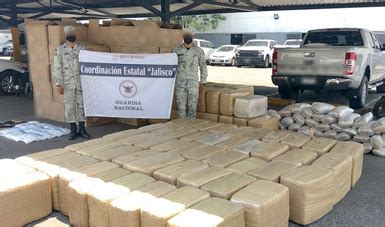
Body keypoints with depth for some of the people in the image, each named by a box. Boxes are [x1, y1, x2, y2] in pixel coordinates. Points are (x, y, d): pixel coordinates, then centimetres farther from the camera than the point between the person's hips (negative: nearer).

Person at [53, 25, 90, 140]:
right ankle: (73, 130, 14)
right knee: (69, 107, 3)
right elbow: (57, 68, -3)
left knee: (82, 105, 5)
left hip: (81, 83, 1)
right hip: (68, 84, -1)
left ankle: (82, 129, 15)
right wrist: (58, 84, -9)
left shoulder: (82, 48, 5)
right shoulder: (59, 50, -1)